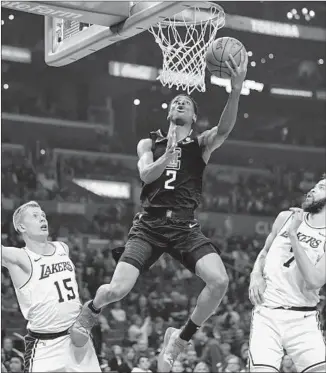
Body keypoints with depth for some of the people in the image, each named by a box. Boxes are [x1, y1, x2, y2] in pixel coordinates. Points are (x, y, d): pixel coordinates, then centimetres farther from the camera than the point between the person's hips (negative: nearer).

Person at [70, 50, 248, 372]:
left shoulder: (201, 144, 11)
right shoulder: (149, 144, 14)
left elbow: (225, 129, -12)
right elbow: (146, 174, -6)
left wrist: (236, 90, -29)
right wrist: (168, 156, -27)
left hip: (185, 227, 1)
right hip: (150, 224, 0)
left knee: (219, 281, -24)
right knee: (117, 289, -17)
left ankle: (181, 338, -1)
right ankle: (91, 310, 21)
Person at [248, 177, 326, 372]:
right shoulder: (286, 217, 9)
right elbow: (264, 253, 24)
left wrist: (293, 235, -16)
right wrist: (256, 275, 2)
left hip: (302, 319, -2)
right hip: (266, 313, 2)